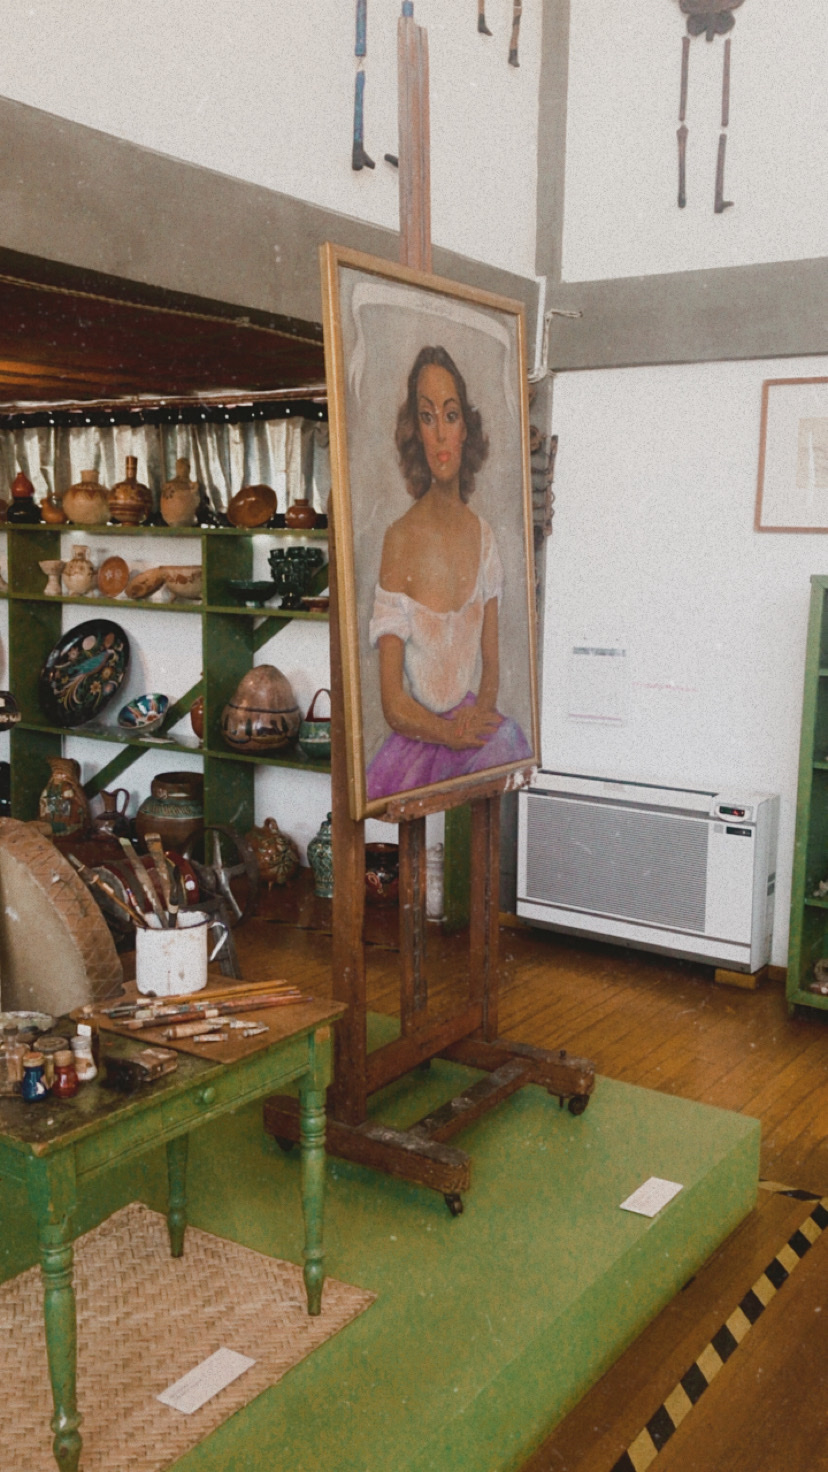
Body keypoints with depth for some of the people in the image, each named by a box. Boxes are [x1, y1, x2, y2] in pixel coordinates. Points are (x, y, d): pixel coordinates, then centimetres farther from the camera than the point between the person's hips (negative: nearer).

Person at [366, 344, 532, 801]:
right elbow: (394, 706, -10)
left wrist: (481, 709, -6)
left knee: (511, 741, -24)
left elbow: (491, 659, 12)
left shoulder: (482, 534, 5)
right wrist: (453, 732, -14)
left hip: (473, 719, 4)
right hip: (416, 738, -4)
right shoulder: (399, 540, -11)